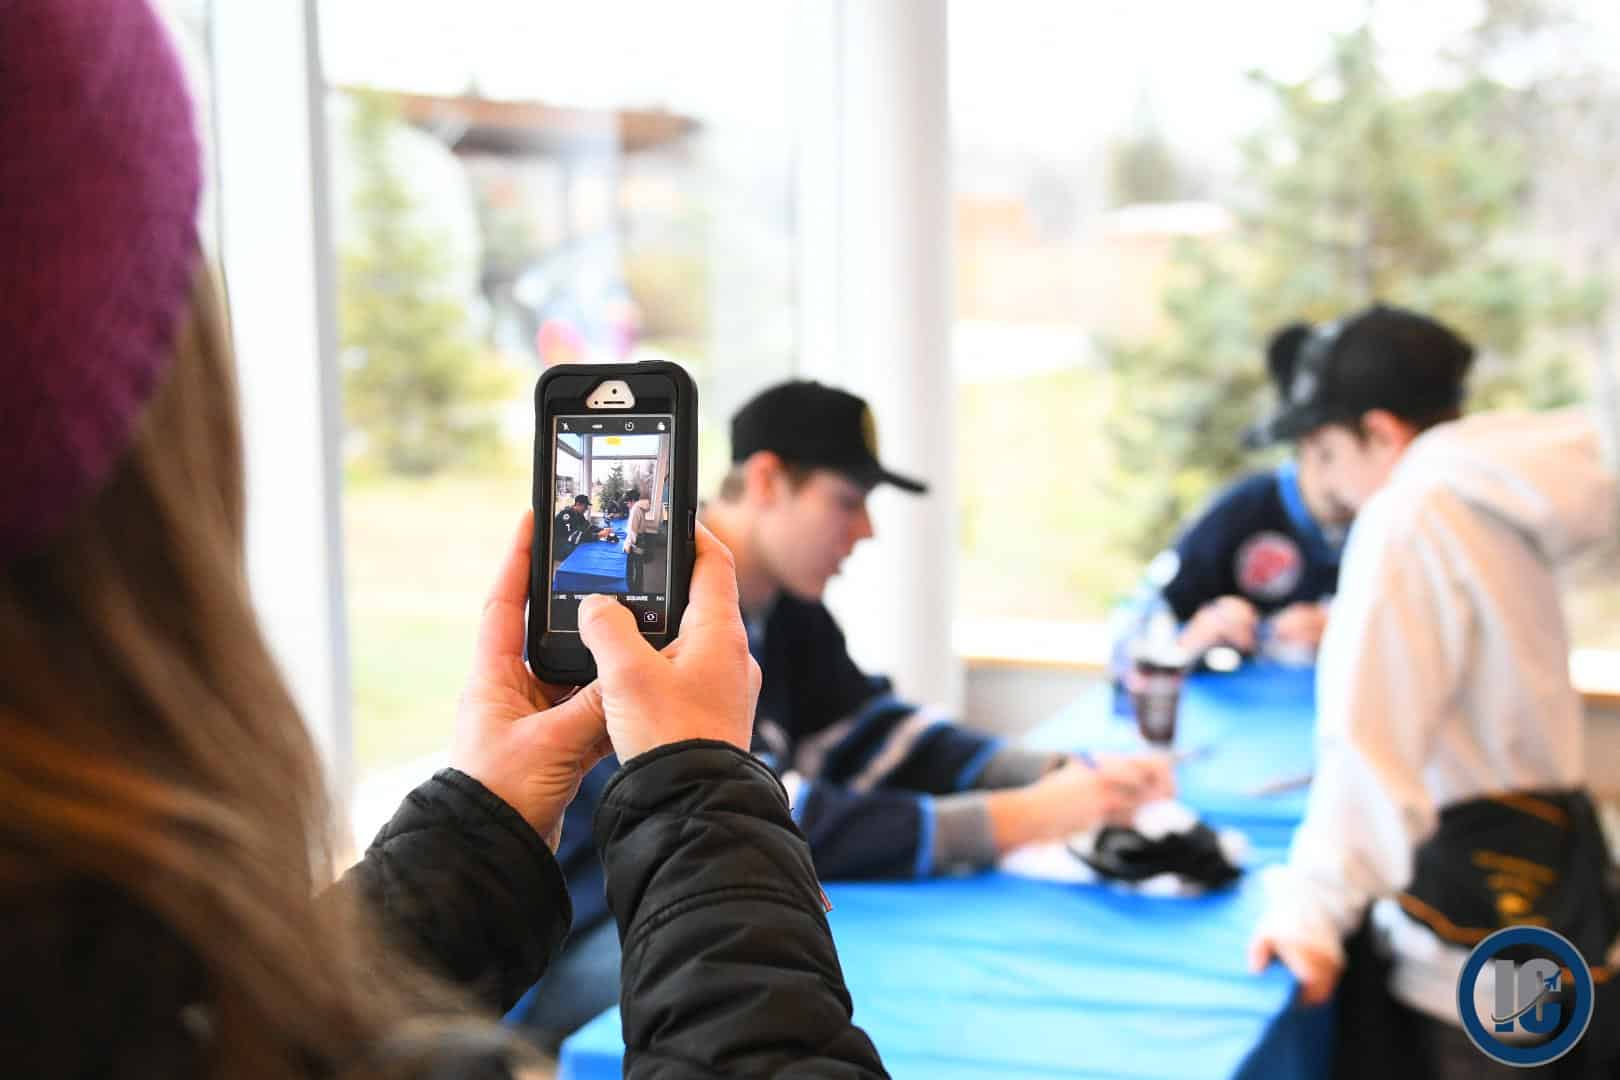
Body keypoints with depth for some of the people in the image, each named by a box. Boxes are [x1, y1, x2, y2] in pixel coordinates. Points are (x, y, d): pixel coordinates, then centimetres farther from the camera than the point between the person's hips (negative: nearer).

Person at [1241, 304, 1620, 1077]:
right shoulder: (1501, 502, 9)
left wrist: (1311, 909, -28)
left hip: (1472, 882, -9)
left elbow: (1370, 739, -26)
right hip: (1547, 848, 9)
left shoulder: (1409, 520, -17)